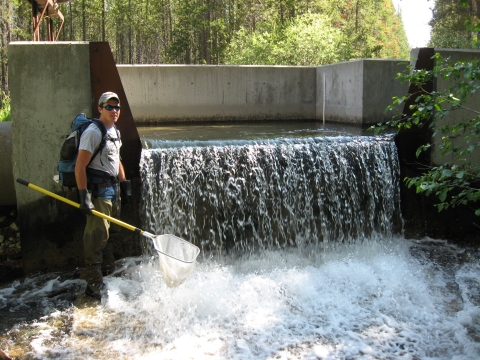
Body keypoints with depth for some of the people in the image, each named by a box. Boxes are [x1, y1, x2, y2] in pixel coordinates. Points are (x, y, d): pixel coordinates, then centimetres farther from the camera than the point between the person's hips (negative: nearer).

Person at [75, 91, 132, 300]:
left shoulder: (115, 132, 14)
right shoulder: (93, 132, -15)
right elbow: (80, 166, -21)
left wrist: (124, 185, 19)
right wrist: (84, 196, -26)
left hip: (112, 187, 9)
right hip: (98, 189, -9)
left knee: (105, 232, 21)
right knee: (96, 234, -8)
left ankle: (107, 267, 37)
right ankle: (94, 284, -3)